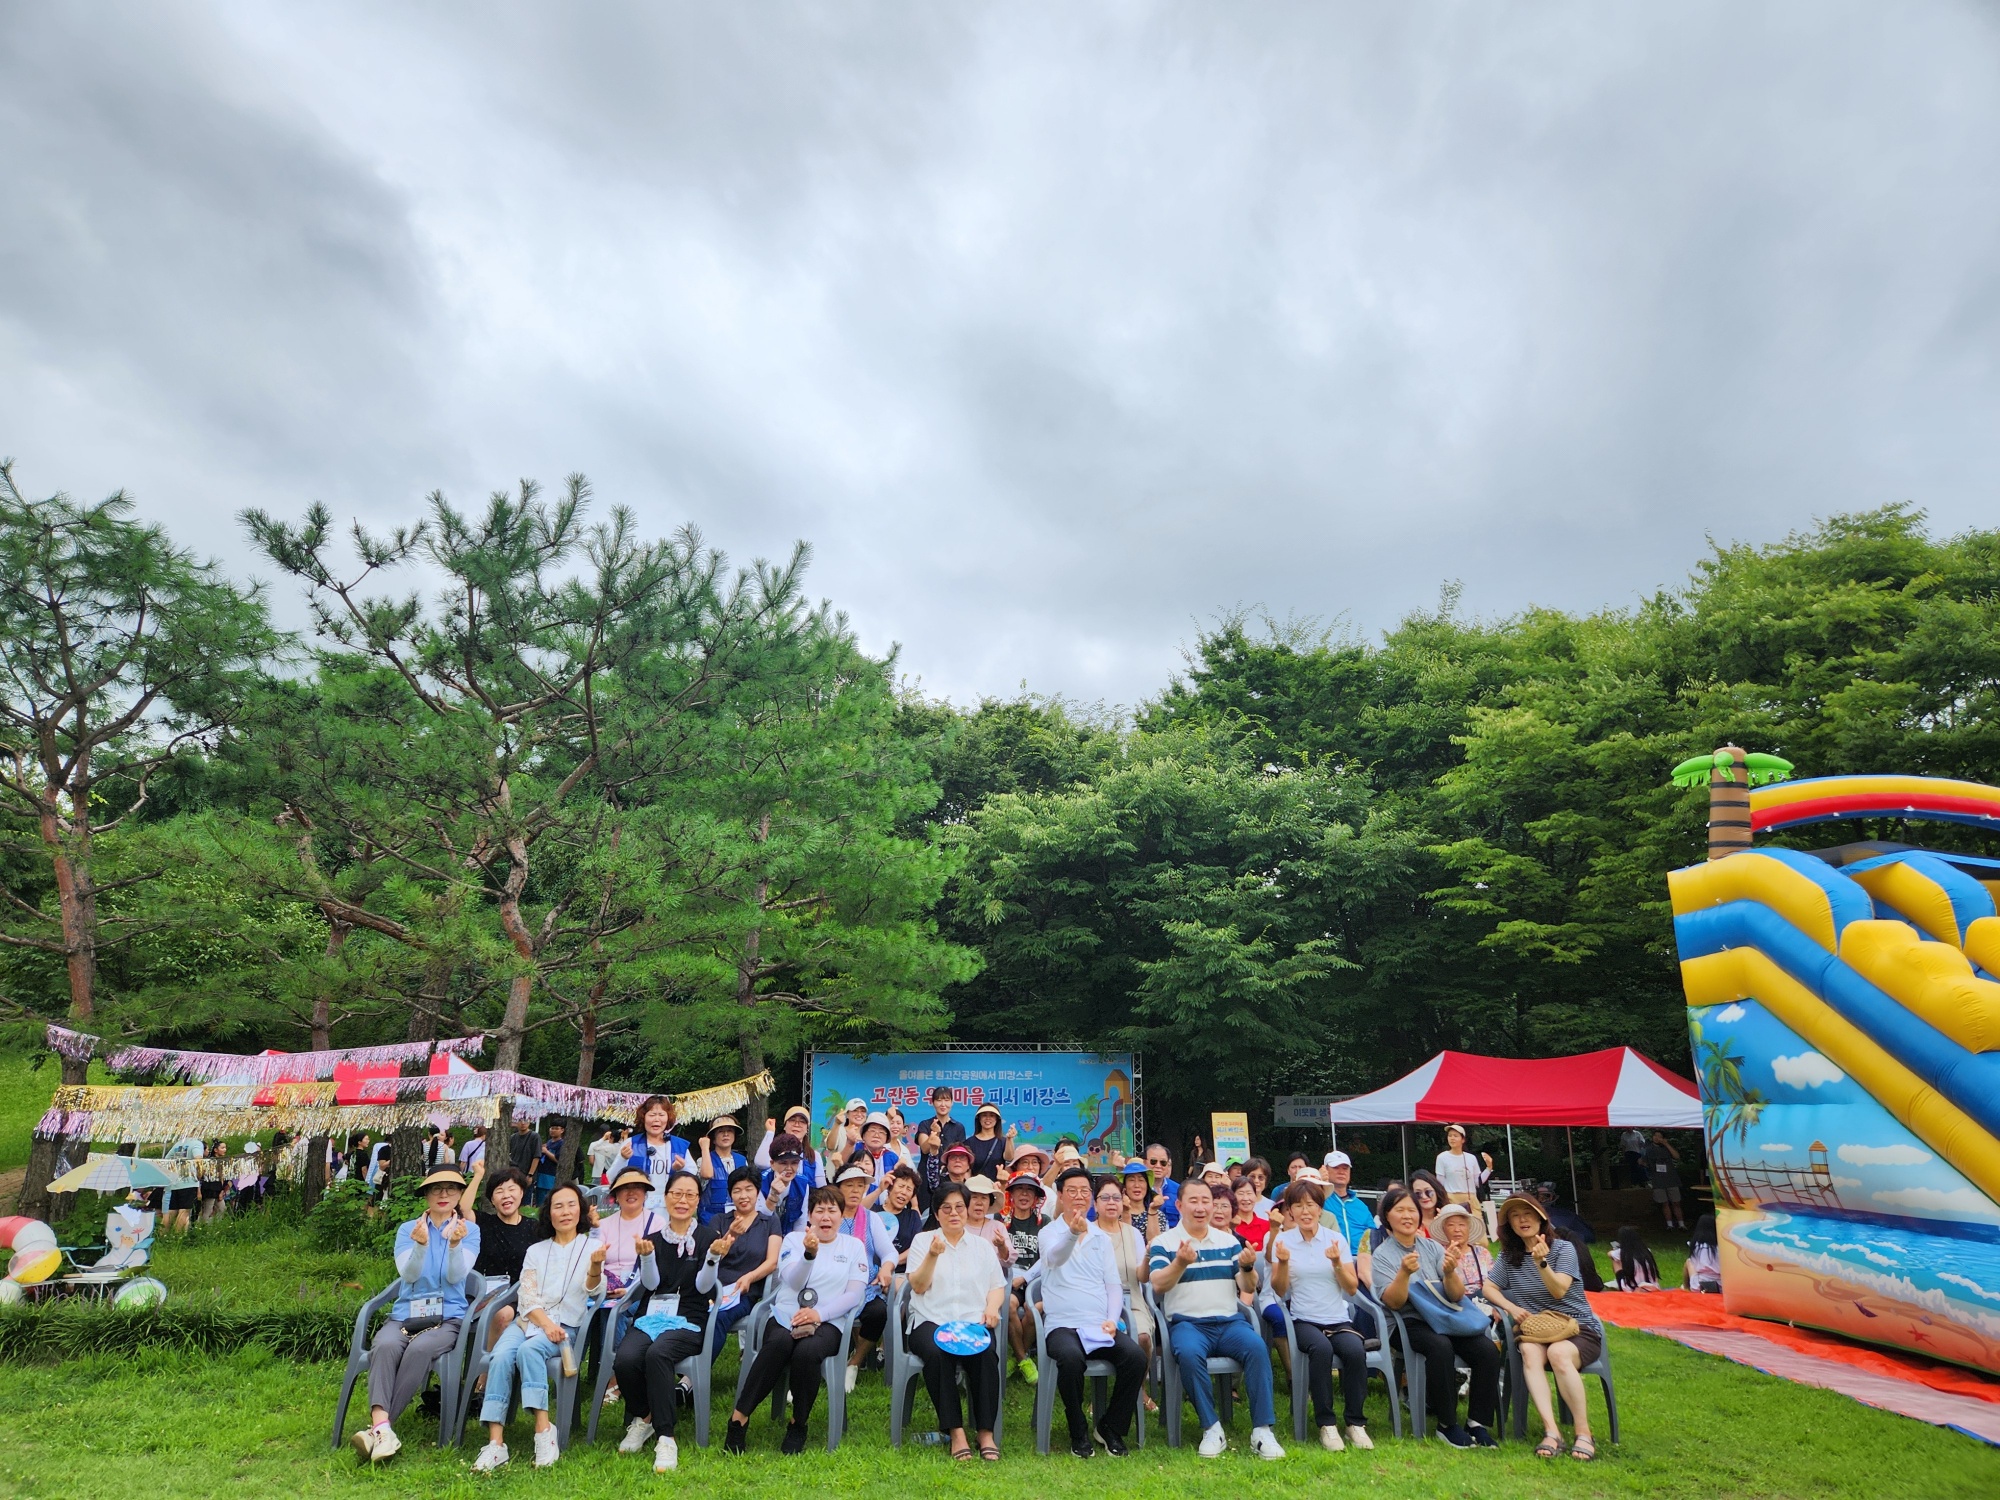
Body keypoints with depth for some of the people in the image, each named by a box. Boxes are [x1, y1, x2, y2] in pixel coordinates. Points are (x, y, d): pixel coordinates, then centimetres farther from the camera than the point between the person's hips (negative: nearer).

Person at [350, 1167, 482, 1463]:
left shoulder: (469, 1230, 6)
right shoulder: (407, 1229, 12)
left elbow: (456, 1276, -7)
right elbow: (408, 1274, -4)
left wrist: (454, 1244, -27)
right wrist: (420, 1245, -24)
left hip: (448, 1318, -1)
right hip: (404, 1315, 2)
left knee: (420, 1349, -33)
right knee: (385, 1346, -31)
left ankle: (378, 1427, -30)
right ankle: (382, 1427, -43)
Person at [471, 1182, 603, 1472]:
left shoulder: (592, 1245, 6)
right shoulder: (535, 1250, 17)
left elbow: (593, 1289, -11)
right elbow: (527, 1295, 5)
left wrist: (596, 1266, -36)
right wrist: (546, 1324, -15)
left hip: (565, 1325, -3)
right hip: (527, 1320, 3)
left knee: (528, 1349, -33)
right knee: (500, 1357, -27)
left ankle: (543, 1432, -33)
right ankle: (495, 1443, -30)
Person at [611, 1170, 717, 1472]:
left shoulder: (706, 1236, 4)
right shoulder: (654, 1237, 12)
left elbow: (703, 1287, -4)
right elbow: (652, 1283, 1)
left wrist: (713, 1257, -22)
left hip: (689, 1320, -3)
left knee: (657, 1353, -35)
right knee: (625, 1359, -28)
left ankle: (665, 1438, -24)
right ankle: (640, 1418, 2)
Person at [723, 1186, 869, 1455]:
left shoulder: (854, 1246, 13)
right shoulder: (793, 1239, 13)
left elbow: (854, 1294, 2)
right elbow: (793, 1281, -4)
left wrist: (819, 1313, -13)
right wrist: (810, 1253, -24)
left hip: (828, 1321, 0)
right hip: (786, 1315, 0)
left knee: (807, 1351, -34)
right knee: (779, 1343, -35)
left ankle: (798, 1425, -12)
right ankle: (740, 1417, -24)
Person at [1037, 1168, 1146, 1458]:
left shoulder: (1102, 1237, 18)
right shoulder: (1050, 1231, 3)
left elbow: (1114, 1284, 15)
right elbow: (1054, 1257, -22)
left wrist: (1112, 1319, -5)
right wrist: (1072, 1232, -44)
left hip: (1102, 1325, 4)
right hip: (1063, 1324, -4)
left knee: (1136, 1356, -24)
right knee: (1071, 1357, -36)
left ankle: (1110, 1428, -2)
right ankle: (1079, 1433, -10)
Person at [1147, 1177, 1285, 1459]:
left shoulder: (1228, 1241, 16)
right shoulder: (1163, 1243, 4)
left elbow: (1249, 1288, 11)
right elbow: (1158, 1286, -11)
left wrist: (1247, 1267, -12)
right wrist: (1180, 1263, -30)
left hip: (1230, 1321, 3)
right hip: (1186, 1323, -3)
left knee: (1257, 1346, -28)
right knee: (1189, 1353, -35)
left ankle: (1262, 1430, -19)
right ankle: (1211, 1429, -17)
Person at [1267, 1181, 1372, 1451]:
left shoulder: (1337, 1239, 5)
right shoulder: (1283, 1240, 3)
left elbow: (1353, 1288, 3)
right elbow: (1280, 1290, 1)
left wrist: (1337, 1262, -15)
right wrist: (1283, 1262, -17)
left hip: (1339, 1318, 1)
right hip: (1303, 1319, -1)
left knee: (1356, 1350, -31)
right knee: (1322, 1348, -34)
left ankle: (1356, 1422, -12)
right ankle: (1326, 1423, -18)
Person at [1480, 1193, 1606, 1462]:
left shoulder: (1563, 1248, -3)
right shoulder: (1508, 1257, 9)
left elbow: (1559, 1291, -15)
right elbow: (1488, 1287, 6)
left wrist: (1541, 1262, -32)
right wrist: (1511, 1307, -12)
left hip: (1578, 1328, -3)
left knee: (1558, 1353, -35)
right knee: (1529, 1352, -32)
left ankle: (1584, 1432, -24)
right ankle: (1551, 1431, -36)